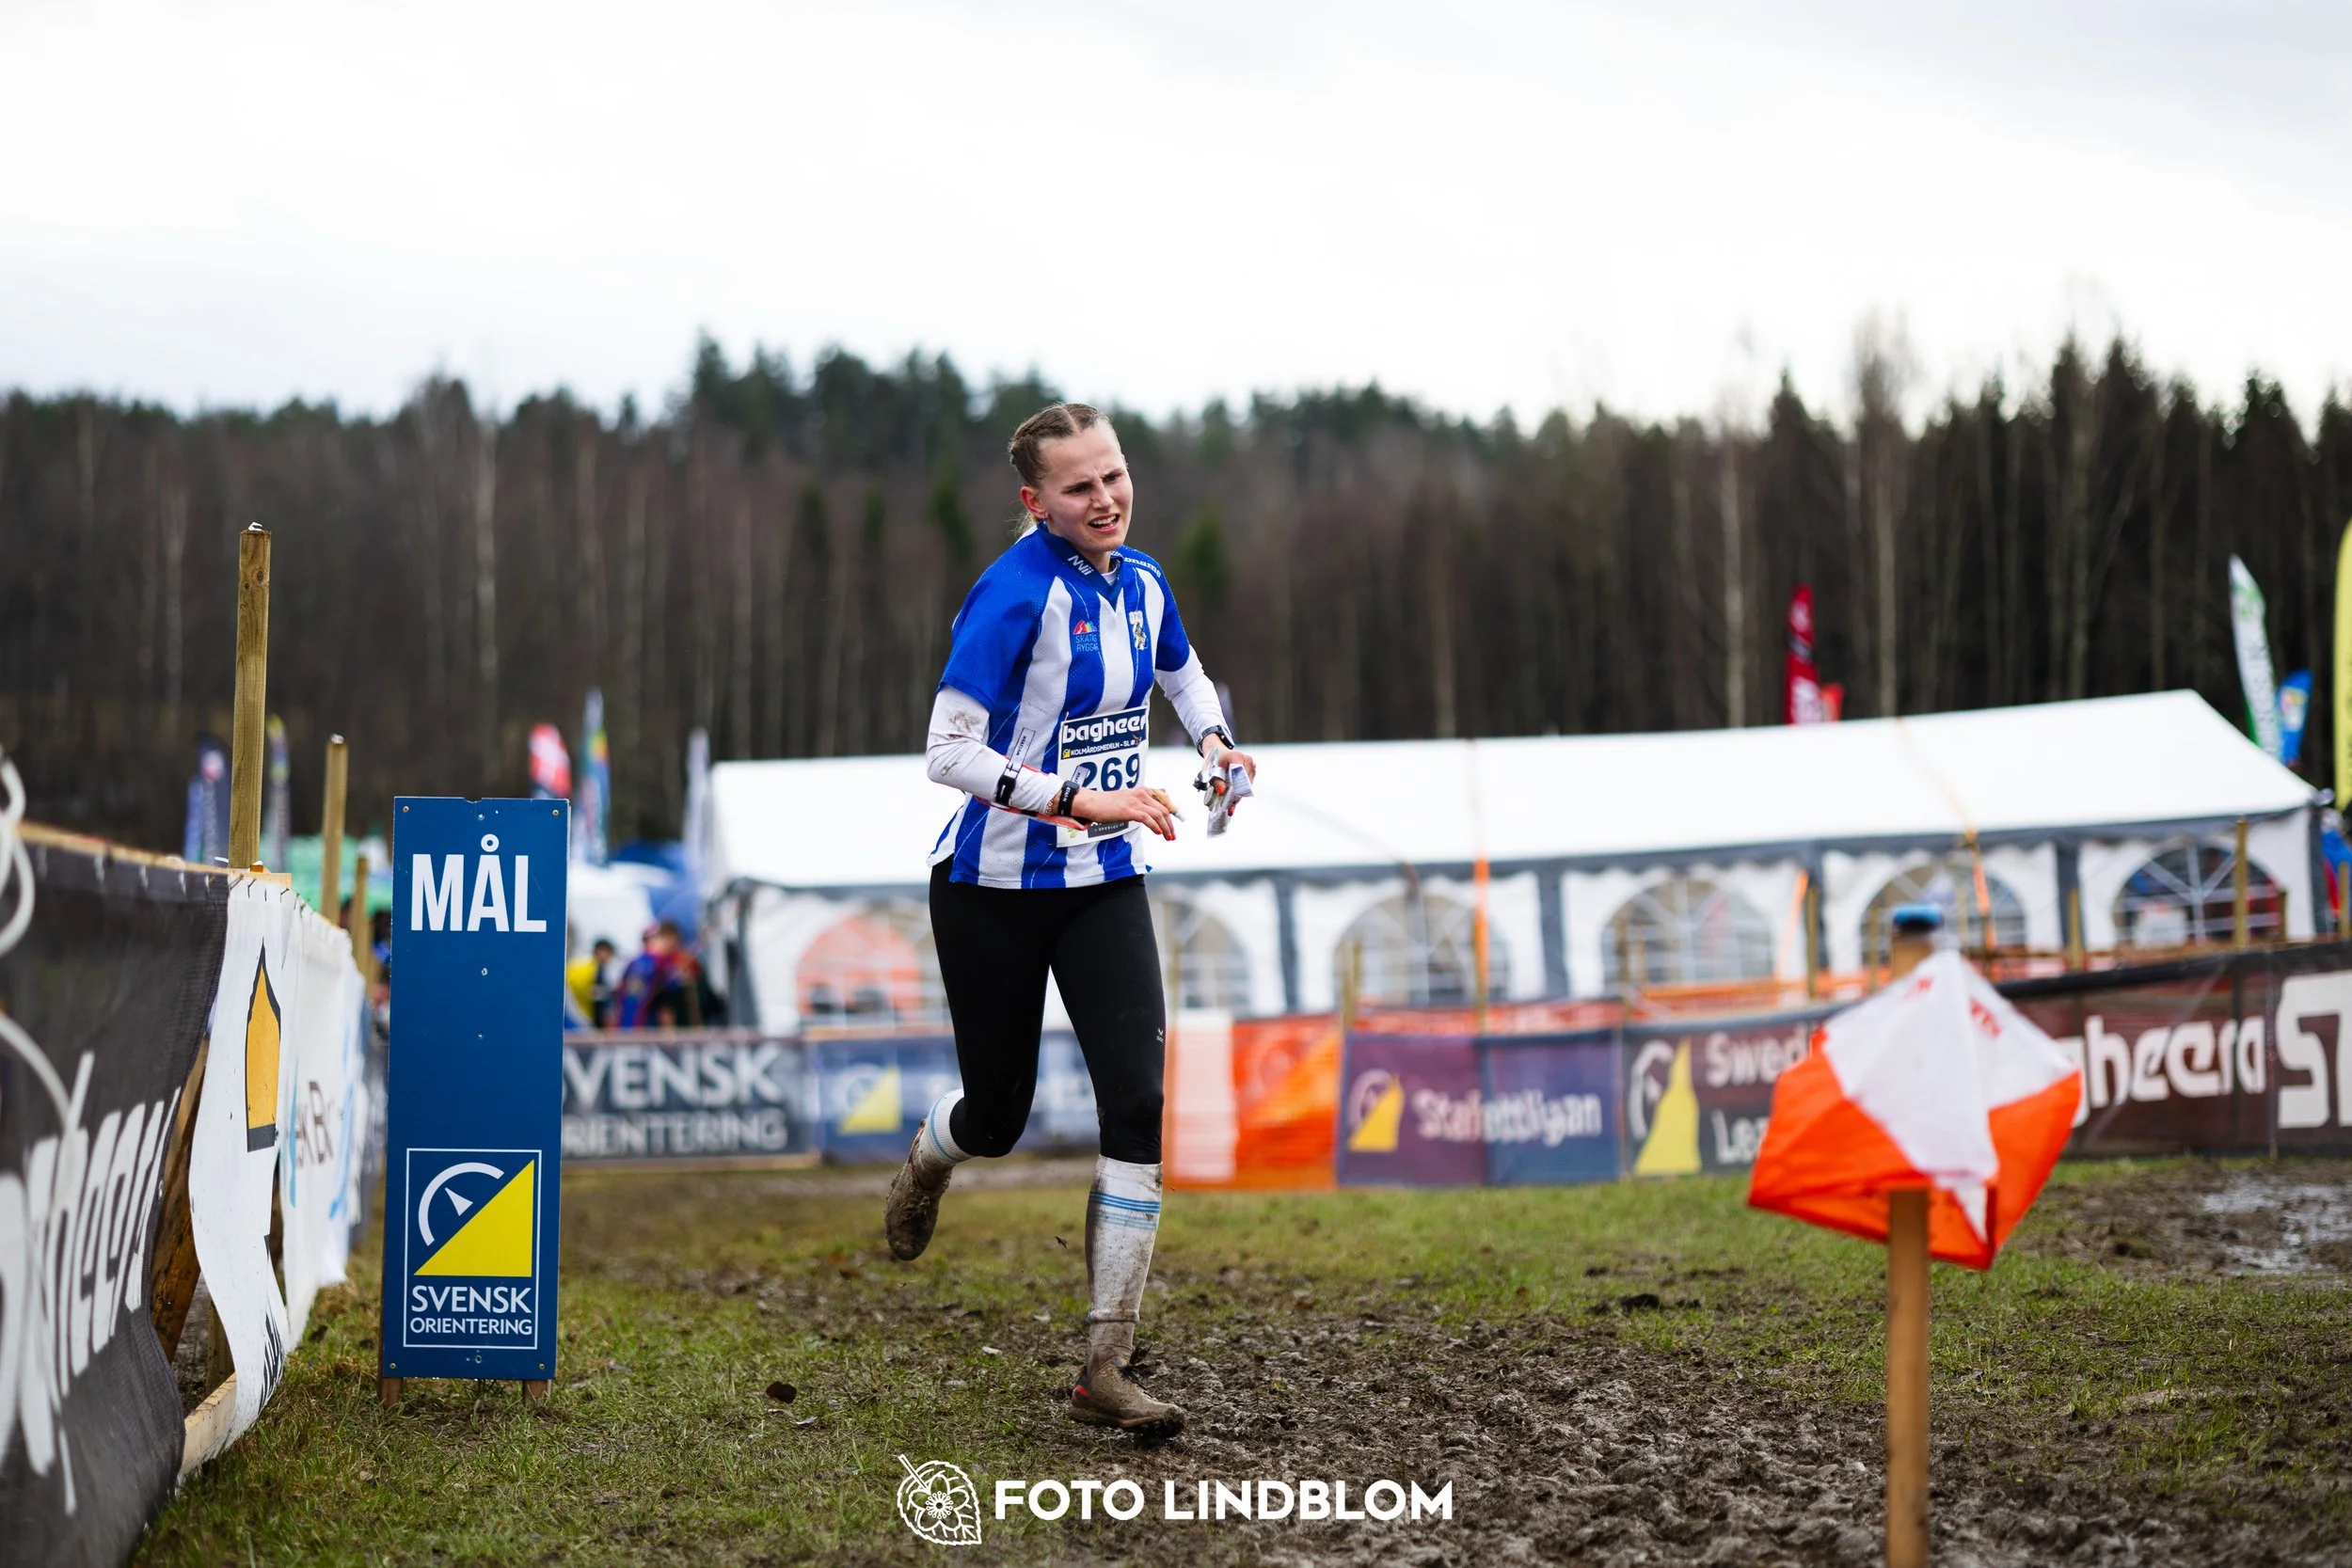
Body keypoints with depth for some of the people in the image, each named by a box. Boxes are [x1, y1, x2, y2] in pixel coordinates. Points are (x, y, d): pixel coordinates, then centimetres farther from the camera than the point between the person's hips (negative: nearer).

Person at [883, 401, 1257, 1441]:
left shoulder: (1142, 581, 3)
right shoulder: (1016, 592, -18)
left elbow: (1180, 672, 26)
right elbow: (947, 750, -22)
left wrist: (1213, 738, 6)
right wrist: (1080, 800, -28)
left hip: (1105, 886, 5)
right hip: (995, 887, -5)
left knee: (1141, 1102, -12)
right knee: (996, 1117, 9)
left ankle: (1106, 1368, -8)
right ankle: (927, 1159, 51)